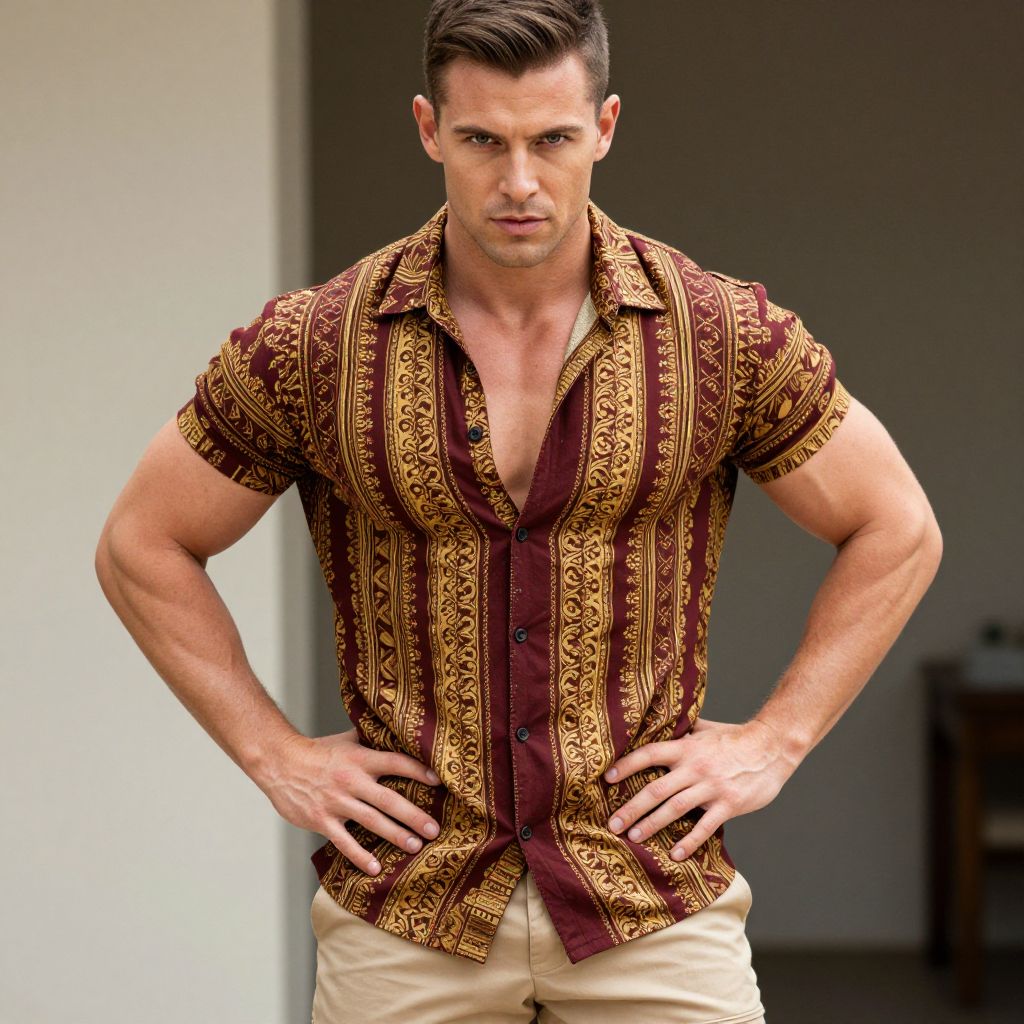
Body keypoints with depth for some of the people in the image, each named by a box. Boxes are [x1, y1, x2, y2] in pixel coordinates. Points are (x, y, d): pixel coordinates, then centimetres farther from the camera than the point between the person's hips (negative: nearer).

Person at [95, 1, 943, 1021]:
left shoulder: (725, 333, -2)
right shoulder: (314, 345, -2)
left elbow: (898, 533, 9)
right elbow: (141, 546, 9)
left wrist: (773, 742, 2)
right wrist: (275, 755, 2)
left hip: (655, 908, 0)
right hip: (406, 914, 0)